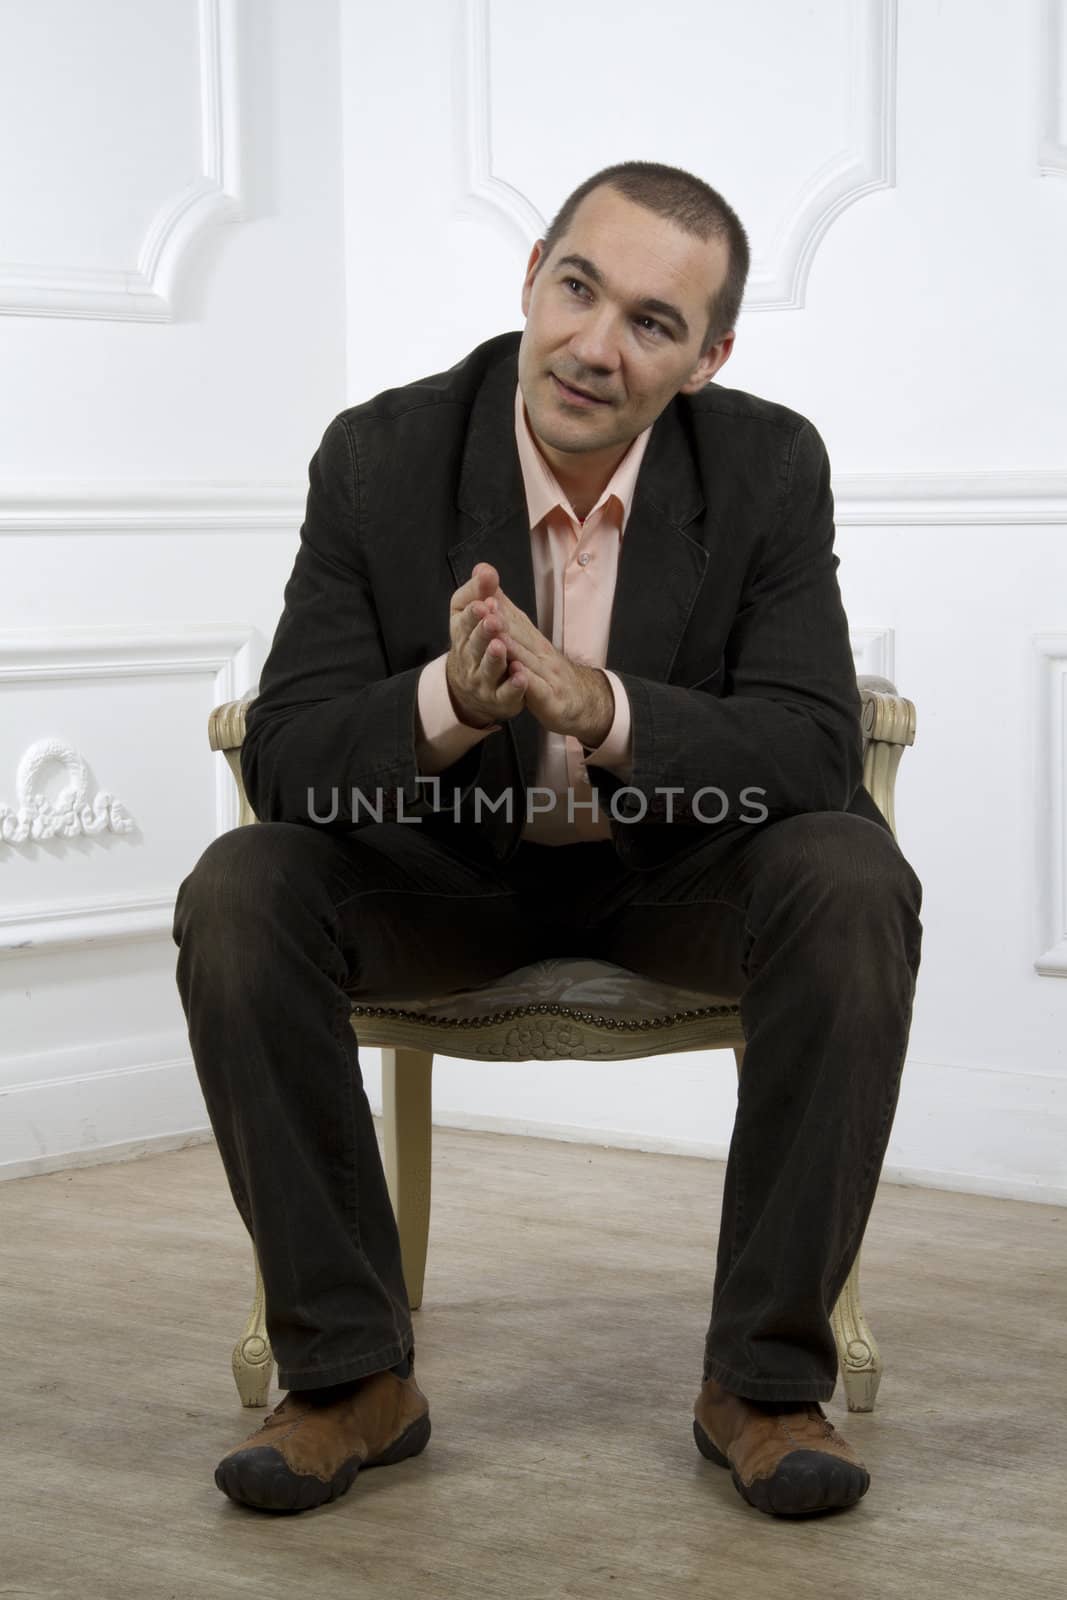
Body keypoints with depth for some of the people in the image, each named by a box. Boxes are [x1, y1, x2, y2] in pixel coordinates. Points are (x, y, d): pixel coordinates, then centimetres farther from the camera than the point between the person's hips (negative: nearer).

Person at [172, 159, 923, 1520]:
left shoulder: (770, 467, -15)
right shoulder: (381, 460, -16)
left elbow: (817, 753, -22)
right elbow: (283, 758, -19)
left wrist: (599, 705, -40)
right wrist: (451, 699, -41)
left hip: (679, 864, 0)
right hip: (445, 864, 0)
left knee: (853, 886, -31)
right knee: (236, 897, -28)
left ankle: (762, 1378, -20)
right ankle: (350, 1373, -16)